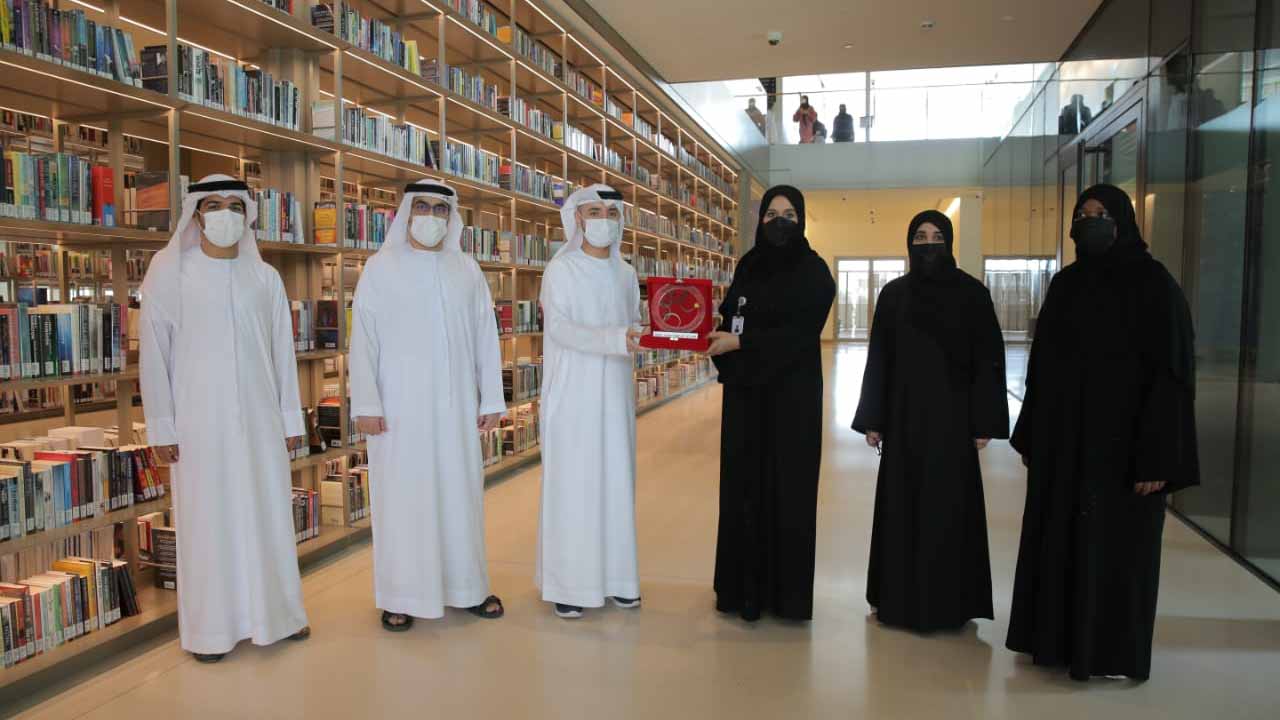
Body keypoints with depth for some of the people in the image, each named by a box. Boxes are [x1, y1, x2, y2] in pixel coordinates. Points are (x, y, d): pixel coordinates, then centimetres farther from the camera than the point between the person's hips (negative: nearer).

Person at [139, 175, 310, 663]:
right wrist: (160, 425, -5)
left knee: (269, 513, 8)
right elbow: (153, 350, -2)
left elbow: (282, 350, 9)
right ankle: (209, 628, 17)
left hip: (258, 415, 3)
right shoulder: (169, 272, -1)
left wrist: (290, 416, 8)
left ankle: (276, 612, 23)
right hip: (199, 418, -2)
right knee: (208, 519, 3)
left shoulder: (265, 277, 7)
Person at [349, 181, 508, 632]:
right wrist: (365, 404, -10)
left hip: (454, 404, 3)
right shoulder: (381, 268, 1)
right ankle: (400, 596, 15)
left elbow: (486, 337, 8)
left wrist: (491, 400, 4)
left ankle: (465, 587, 21)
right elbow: (363, 339, -3)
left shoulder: (466, 269, 9)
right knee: (402, 495, 3)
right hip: (399, 404, -2)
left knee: (461, 491, 8)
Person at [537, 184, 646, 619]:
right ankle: (566, 583, 7)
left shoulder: (626, 274, 11)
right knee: (572, 483, -2)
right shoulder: (560, 270, -6)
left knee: (616, 481, 8)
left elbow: (635, 324, 11)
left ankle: (614, 575, 19)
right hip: (572, 392, -5)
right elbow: (559, 328, -18)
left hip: (614, 392, 5)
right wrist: (616, 338, -30)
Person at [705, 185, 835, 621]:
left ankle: (786, 590, 12)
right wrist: (713, 331, -9)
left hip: (791, 394, -5)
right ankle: (745, 583, 20)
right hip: (745, 390, 5)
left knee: (786, 486, 0)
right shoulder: (749, 265, 10)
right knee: (743, 483, 8)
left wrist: (740, 342, -22)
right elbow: (731, 315, 12)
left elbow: (800, 334, -18)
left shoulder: (814, 272, -8)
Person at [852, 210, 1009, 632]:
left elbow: (988, 360, -3)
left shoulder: (972, 294, -2)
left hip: (951, 417, -2)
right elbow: (878, 360, 4)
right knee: (901, 505, 7)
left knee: (948, 507, 3)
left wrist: (984, 422, -8)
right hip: (903, 415, 2)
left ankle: (947, 602, 17)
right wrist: (873, 420, 1)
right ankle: (899, 597, 20)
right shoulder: (893, 294, 4)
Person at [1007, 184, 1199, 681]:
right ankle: (1056, 635, 28)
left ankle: (1114, 650, 20)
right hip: (1063, 437, 6)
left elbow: (1173, 373, -13)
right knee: (1058, 539, 12)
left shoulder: (1154, 284, -9)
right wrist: (1030, 436, 9)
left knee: (1116, 544, 4)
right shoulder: (1065, 284, 8)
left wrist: (1158, 457, -18)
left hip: (1121, 439, -5)